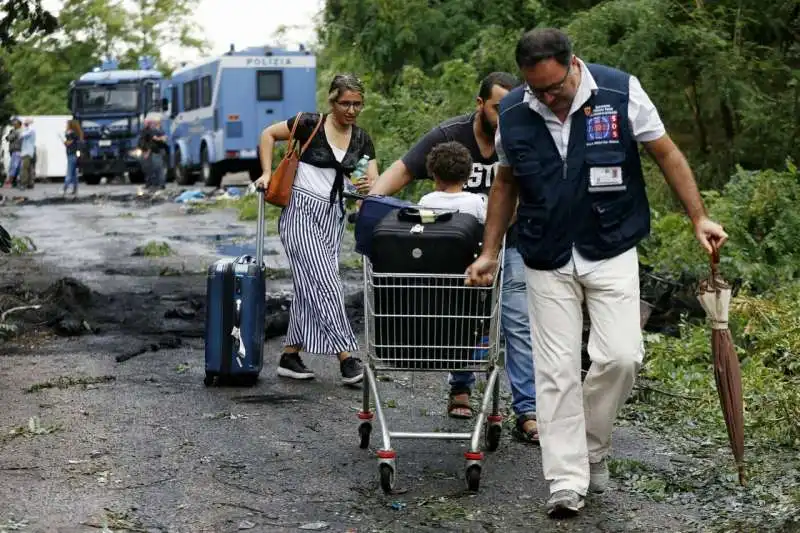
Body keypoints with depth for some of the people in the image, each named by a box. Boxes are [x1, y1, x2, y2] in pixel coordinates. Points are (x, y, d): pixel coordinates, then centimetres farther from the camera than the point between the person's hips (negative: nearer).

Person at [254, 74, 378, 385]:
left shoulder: (361, 140, 7)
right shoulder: (311, 124, -8)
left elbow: (374, 183, 2)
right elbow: (268, 135, 1)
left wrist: (370, 186, -21)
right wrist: (267, 173, -6)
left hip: (332, 218, 6)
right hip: (301, 211, -6)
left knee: (309, 286, 6)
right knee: (325, 283, -14)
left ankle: (290, 357, 14)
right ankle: (346, 358, -17)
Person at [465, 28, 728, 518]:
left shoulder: (620, 92, -11)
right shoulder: (513, 113, -3)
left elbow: (667, 154, -1)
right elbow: (506, 183, 11)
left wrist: (699, 218, -6)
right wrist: (490, 254, 12)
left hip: (612, 251, -1)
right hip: (548, 260, 2)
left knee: (621, 356, -11)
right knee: (557, 370, -1)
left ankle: (592, 448, 14)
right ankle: (568, 483, 3)